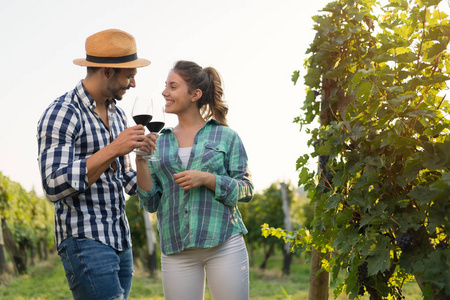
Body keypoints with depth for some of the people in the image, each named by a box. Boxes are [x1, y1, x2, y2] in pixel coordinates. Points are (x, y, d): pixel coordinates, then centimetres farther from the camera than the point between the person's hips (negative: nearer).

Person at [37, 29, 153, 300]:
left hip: (121, 242, 8)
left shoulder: (117, 114, 14)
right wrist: (113, 149, -23)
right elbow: (55, 186, -21)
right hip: (85, 241, -8)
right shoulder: (61, 114, -11)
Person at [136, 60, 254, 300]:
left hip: (224, 244, -2)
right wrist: (141, 160, -5)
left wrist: (206, 179, -13)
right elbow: (150, 203, 8)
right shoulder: (159, 143, 11)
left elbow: (246, 190, 1)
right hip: (176, 249, 2)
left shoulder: (226, 137, 4)